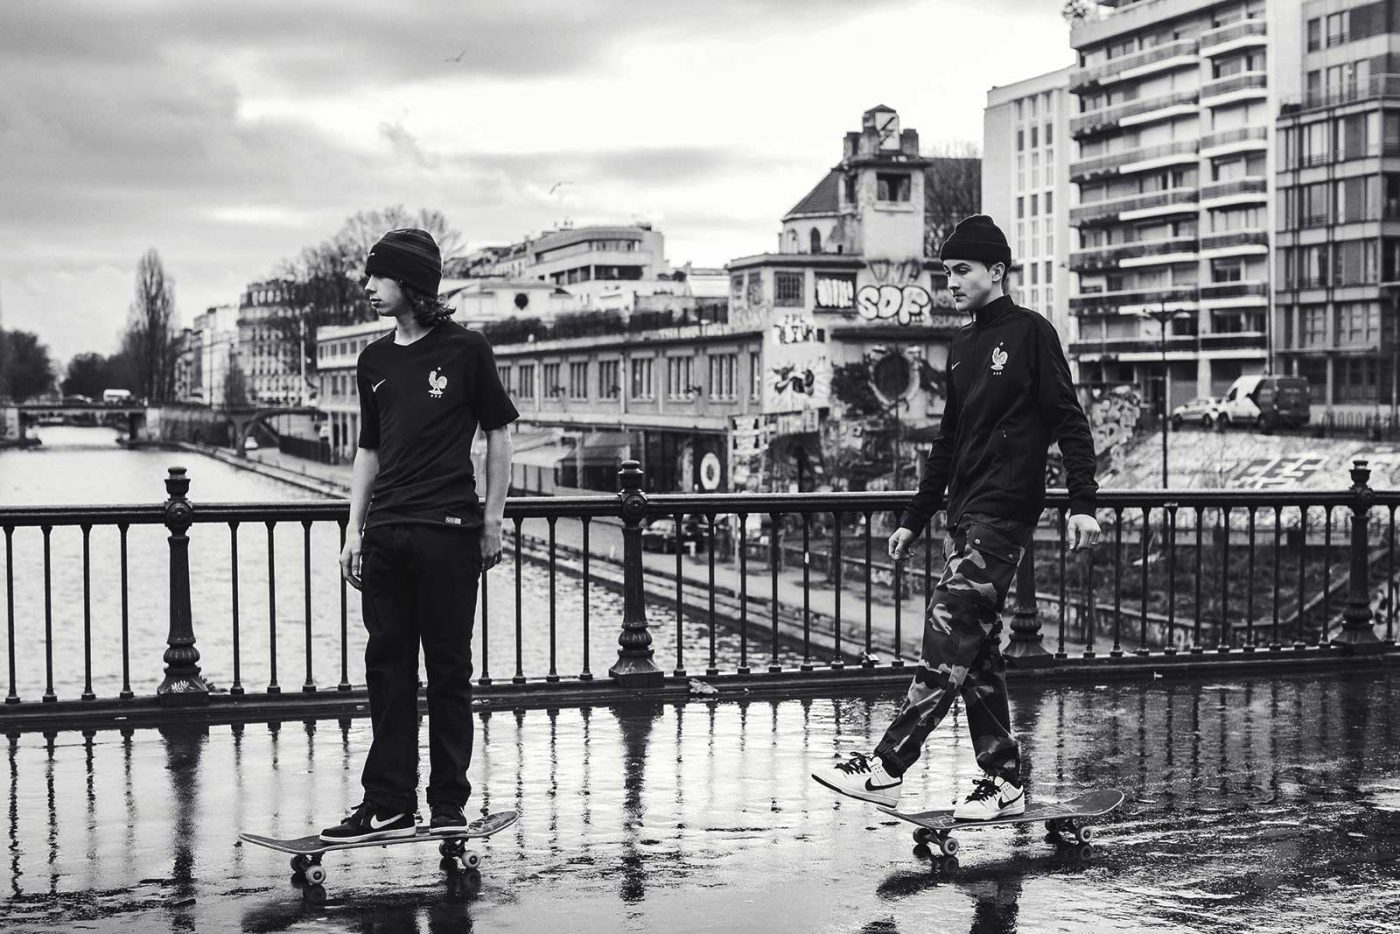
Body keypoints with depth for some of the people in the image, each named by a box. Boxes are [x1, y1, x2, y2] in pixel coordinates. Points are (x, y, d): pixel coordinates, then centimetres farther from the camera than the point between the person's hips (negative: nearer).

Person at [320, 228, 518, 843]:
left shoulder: (465, 350, -2)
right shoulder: (375, 361, 13)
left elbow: (499, 434, 3)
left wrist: (491, 523, 0)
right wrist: (354, 531, 11)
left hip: (447, 532, -5)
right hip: (385, 534, 5)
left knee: (448, 669, 1)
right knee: (387, 667, 5)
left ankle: (449, 804, 10)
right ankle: (388, 805, 10)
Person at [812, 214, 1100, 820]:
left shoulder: (1030, 333, -4)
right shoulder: (962, 348, 18)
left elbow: (1068, 421, -9)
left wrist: (1082, 504, -18)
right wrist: (914, 519, 22)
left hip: (1005, 513, -8)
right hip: (964, 512, 8)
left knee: (948, 638, -13)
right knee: (976, 648, 6)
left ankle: (886, 769, -15)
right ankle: (1003, 781, 12)